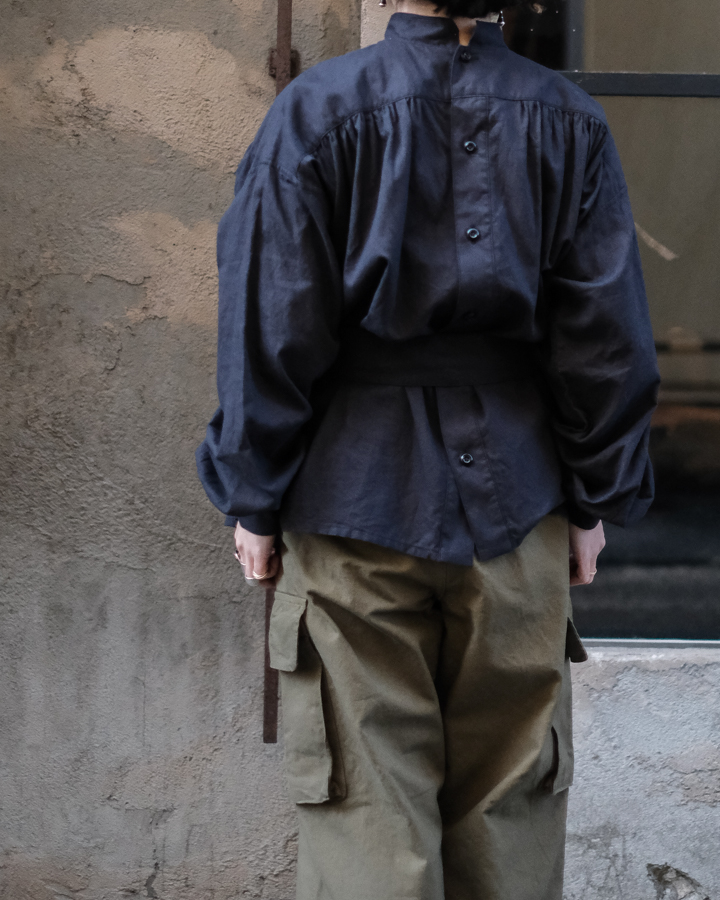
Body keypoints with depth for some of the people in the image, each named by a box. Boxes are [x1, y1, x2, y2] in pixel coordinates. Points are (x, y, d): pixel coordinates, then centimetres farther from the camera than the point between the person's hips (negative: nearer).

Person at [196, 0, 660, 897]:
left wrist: (254, 500, 1)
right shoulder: (569, 123, -2)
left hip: (354, 499, -2)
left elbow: (273, 334, -8)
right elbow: (608, 341, 0)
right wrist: (594, 501, 10)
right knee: (510, 795, 14)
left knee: (366, 795, 5)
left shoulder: (317, 110, -8)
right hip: (514, 497, 2)